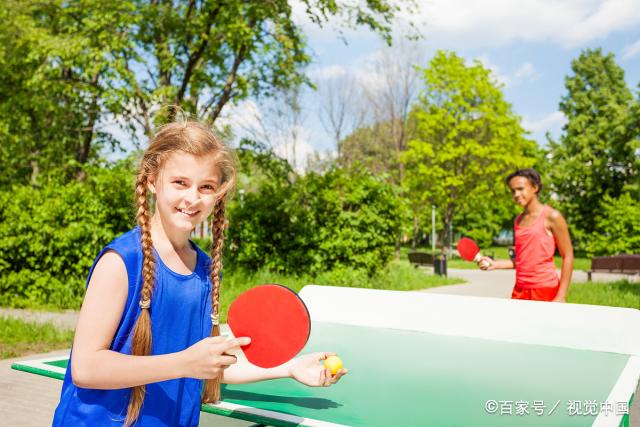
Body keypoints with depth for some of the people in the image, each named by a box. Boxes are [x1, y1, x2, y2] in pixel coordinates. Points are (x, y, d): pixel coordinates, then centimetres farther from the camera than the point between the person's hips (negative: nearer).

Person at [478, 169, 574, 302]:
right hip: (520, 291, 5)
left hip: (546, 290, -5)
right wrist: (495, 264, 5)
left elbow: (568, 257, -6)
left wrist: (561, 296, -11)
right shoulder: (518, 221, 13)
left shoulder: (551, 216, -5)